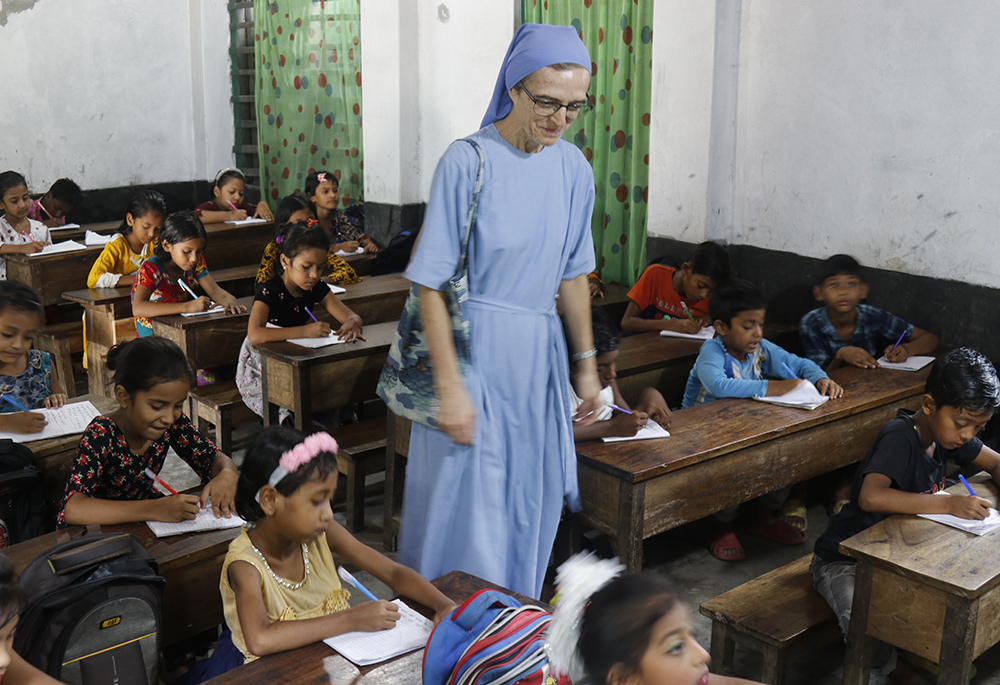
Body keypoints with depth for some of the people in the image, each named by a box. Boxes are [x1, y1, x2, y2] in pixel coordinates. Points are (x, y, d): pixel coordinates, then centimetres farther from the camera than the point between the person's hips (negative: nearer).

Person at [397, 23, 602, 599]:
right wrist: (450, 384, -17)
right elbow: (431, 285, -14)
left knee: (531, 508, 15)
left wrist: (586, 361, 16)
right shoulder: (468, 162, -14)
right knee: (469, 506, 2)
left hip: (540, 354, 6)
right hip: (474, 351, -5)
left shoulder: (573, 167, 4)